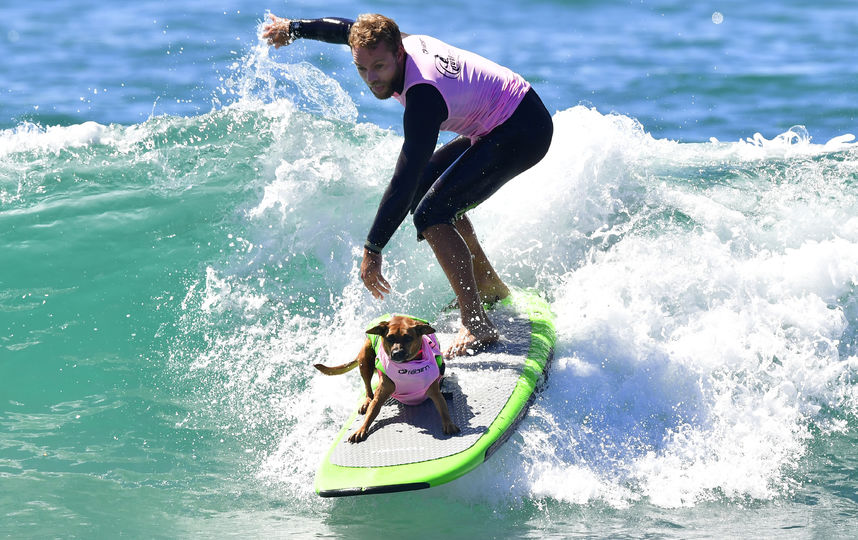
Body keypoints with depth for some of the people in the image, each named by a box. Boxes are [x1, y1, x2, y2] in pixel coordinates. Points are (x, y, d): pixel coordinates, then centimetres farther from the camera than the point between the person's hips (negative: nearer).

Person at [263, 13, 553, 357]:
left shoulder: (423, 95, -31)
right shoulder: (404, 44, -6)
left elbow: (404, 180, -33)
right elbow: (343, 28, 16)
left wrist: (373, 250, -32)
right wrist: (293, 28, 30)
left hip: (524, 131, -10)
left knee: (432, 215, -20)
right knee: (423, 185, 22)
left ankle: (478, 327, -22)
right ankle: (489, 286, 29)